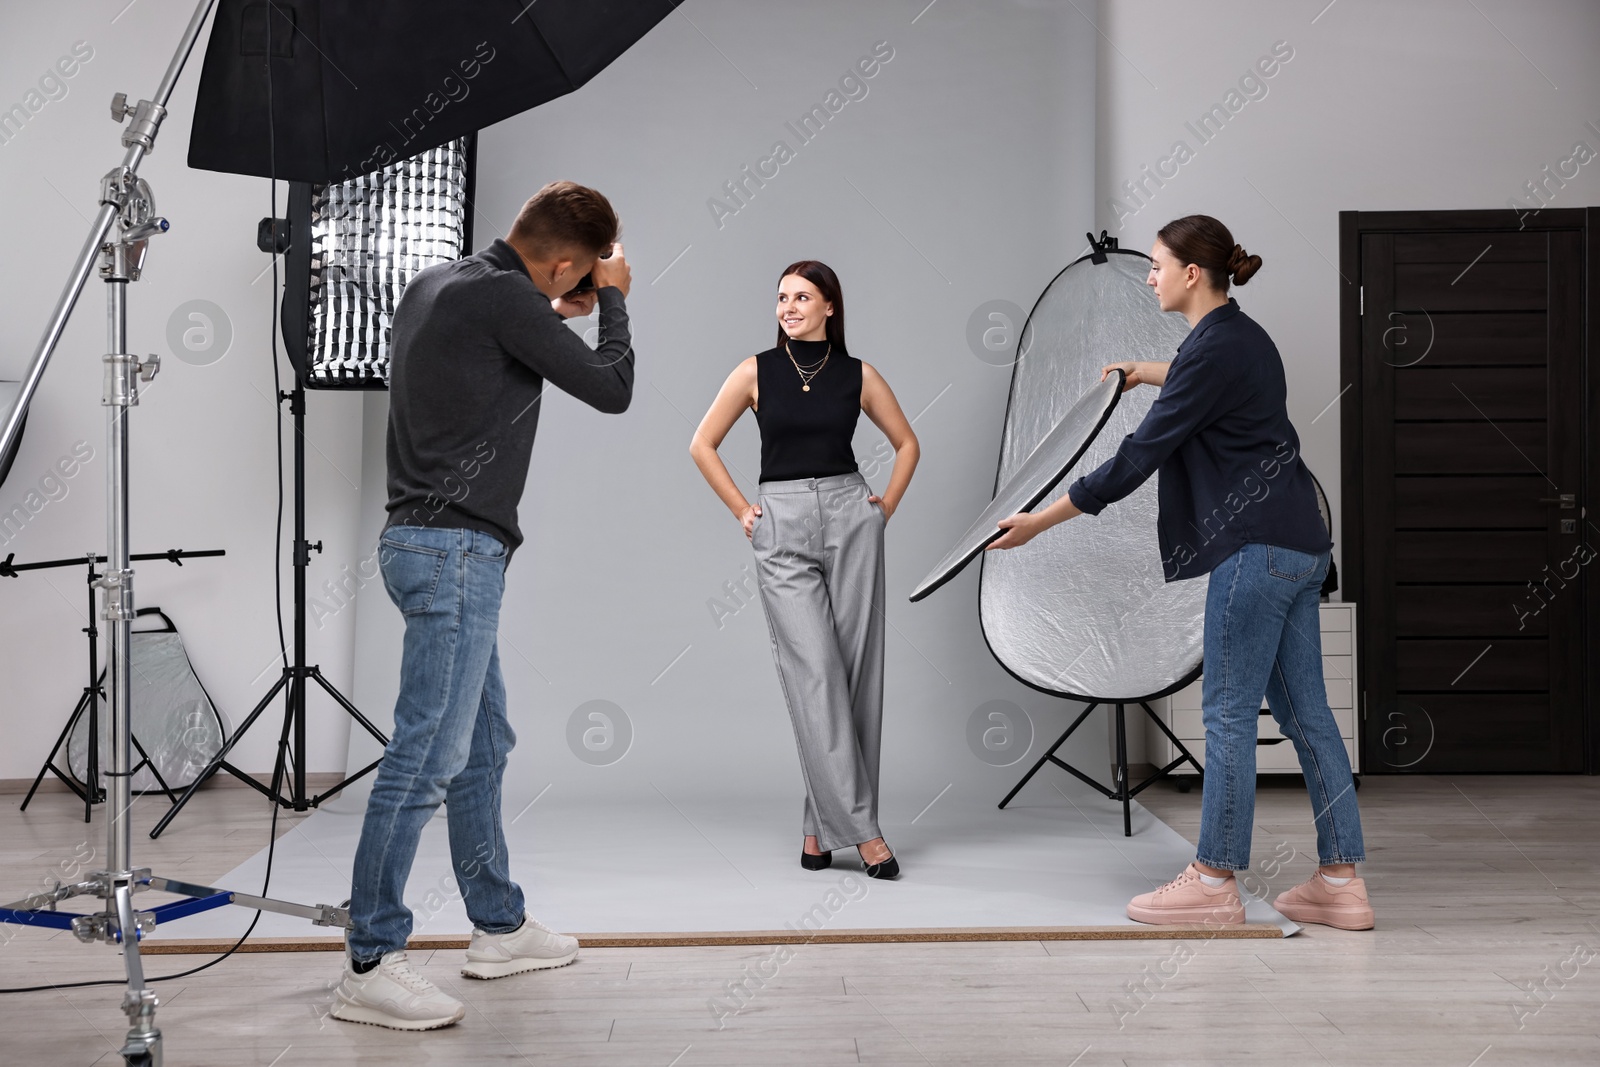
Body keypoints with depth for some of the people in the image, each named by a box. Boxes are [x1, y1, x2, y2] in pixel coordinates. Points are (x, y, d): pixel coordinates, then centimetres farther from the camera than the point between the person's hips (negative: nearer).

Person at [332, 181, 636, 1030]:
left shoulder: (433, 285, 13)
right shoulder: (507, 299, -14)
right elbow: (611, 390, -10)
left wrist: (554, 316, 23)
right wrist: (613, 299, 5)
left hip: (429, 542, 10)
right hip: (454, 550, -10)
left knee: (483, 742, 17)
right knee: (428, 754, -9)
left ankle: (500, 927, 28)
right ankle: (370, 967, -6)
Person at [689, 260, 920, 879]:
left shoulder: (858, 375, 6)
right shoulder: (758, 371, 3)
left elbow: (907, 442, 18)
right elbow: (703, 445, 8)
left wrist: (887, 506, 8)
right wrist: (741, 510, 4)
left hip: (850, 520, 2)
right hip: (782, 528, -1)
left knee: (855, 671, -1)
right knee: (814, 674, -9)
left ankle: (823, 825, 10)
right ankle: (861, 828, -7)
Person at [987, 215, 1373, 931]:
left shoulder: (1213, 350, -15)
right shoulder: (1242, 335, 14)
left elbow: (1140, 455, -16)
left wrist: (1041, 520, -12)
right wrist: (1146, 373, 53)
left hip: (1258, 547, -10)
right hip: (1298, 545, 10)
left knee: (1229, 711, -3)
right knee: (1304, 710, 9)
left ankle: (1215, 882, 5)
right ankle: (1341, 883, 12)